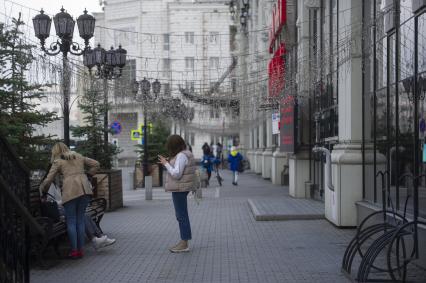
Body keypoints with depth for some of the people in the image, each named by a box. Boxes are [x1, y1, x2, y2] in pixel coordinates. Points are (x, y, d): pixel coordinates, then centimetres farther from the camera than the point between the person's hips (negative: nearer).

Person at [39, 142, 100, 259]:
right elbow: (95, 164, 22)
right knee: (80, 219, 10)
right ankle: (80, 249, 11)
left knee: (71, 221, 4)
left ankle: (74, 250, 2)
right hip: (85, 189, 4)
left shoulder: (58, 162, 10)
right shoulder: (79, 157, 22)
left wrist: (44, 194, 20)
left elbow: (48, 180, 7)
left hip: (70, 191, -4)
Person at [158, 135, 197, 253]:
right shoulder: (186, 154, 12)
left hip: (179, 189, -10)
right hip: (181, 188, 10)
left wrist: (166, 164, -13)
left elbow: (176, 174, -23)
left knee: (182, 216, -5)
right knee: (181, 215, 13)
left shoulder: (181, 156, -18)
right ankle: (184, 243, 18)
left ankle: (184, 244, -1)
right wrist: (168, 163, 18)